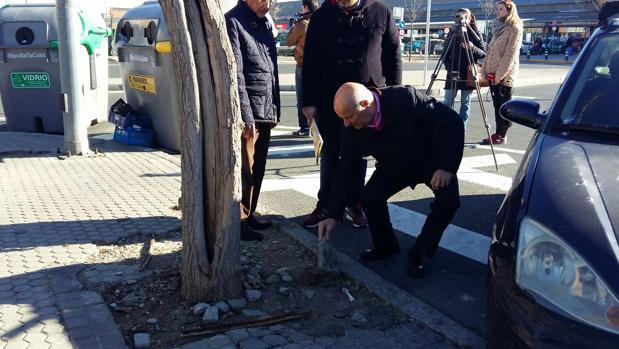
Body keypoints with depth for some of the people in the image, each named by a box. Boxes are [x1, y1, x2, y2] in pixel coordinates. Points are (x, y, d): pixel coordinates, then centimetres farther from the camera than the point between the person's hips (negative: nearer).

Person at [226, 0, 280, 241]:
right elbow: (234, 74, -15)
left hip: (266, 112, 8)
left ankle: (250, 213, 24)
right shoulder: (232, 22, -9)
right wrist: (246, 116, -18)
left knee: (258, 168, 13)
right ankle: (239, 220, 9)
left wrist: (275, 109, 13)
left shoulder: (265, 22, 15)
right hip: (247, 114, -8)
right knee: (244, 170, -1)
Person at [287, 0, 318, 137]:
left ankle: (304, 128, 4)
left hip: (303, 64, -5)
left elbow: (289, 41, -2)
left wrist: (294, 26, 11)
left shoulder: (301, 24, -13)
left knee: (302, 99, 2)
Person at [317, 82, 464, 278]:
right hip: (394, 166, 3)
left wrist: (447, 167, -30)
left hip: (432, 161, -3)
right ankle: (385, 246, 8)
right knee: (369, 198, -19)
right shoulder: (351, 130, -20)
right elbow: (344, 172, -12)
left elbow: (452, 121, -28)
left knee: (449, 200, -26)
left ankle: (419, 253, -5)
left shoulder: (405, 97, -34)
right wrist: (332, 216, -15)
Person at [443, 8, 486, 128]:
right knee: (448, 101, -1)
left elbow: (483, 53, -3)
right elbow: (445, 54, 9)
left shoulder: (475, 33, 2)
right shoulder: (452, 33, 8)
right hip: (453, 73, 2)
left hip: (468, 73, -1)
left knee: (465, 102, 3)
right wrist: (449, 67, -6)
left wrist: (472, 48, -22)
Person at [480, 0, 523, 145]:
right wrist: (485, 71, 10)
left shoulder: (515, 29, -6)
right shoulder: (498, 28, 18)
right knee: (497, 104, 9)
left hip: (504, 76, -8)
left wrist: (500, 74, -19)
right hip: (493, 74, 8)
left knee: (504, 105, -3)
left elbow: (510, 54, -14)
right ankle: (498, 133, 14)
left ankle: (501, 136, 1)